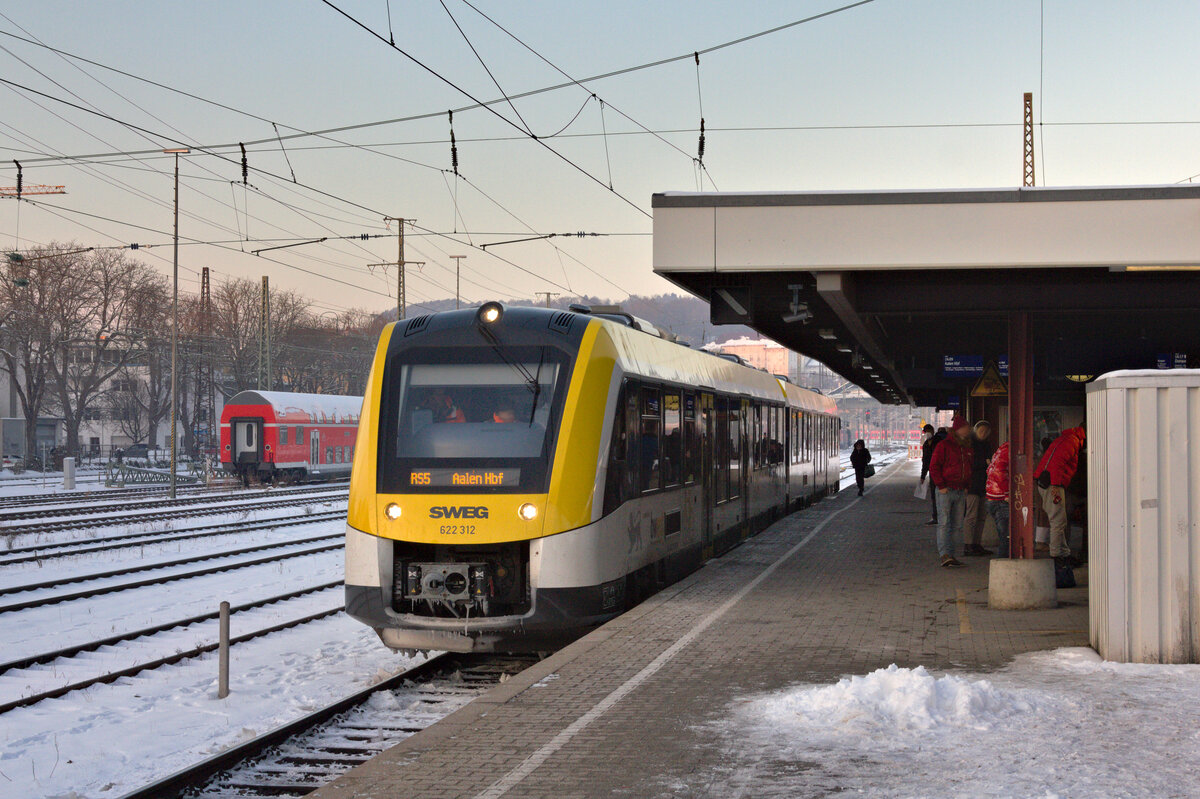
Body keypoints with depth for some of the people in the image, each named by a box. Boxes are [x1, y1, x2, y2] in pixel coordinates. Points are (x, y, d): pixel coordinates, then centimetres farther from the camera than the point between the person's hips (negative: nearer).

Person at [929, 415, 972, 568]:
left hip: (961, 492, 7)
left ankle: (953, 555, 10)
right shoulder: (944, 445, -5)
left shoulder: (967, 447, 15)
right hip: (946, 491, -7)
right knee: (944, 523, -12)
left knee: (957, 526, 6)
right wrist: (941, 486, -12)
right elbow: (934, 467, -7)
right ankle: (944, 555, -18)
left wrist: (967, 487, 12)